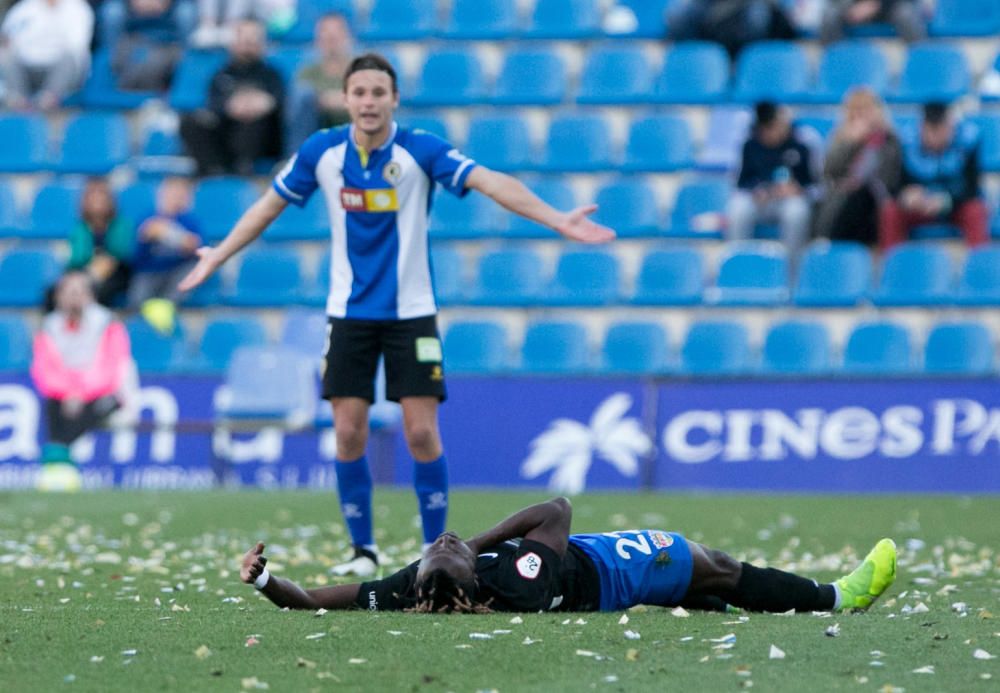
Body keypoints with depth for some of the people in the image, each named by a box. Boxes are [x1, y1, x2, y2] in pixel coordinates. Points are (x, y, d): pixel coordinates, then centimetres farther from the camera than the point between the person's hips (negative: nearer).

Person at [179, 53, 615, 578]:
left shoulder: (420, 150, -12)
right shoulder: (322, 151, -4)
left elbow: (492, 183, -20)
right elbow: (269, 205, 10)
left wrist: (558, 220, -30)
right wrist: (218, 256, 14)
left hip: (410, 313, -2)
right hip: (350, 313, 2)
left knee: (422, 432, -7)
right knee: (349, 434, -1)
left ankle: (435, 549, 7)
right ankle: (363, 550, 13)